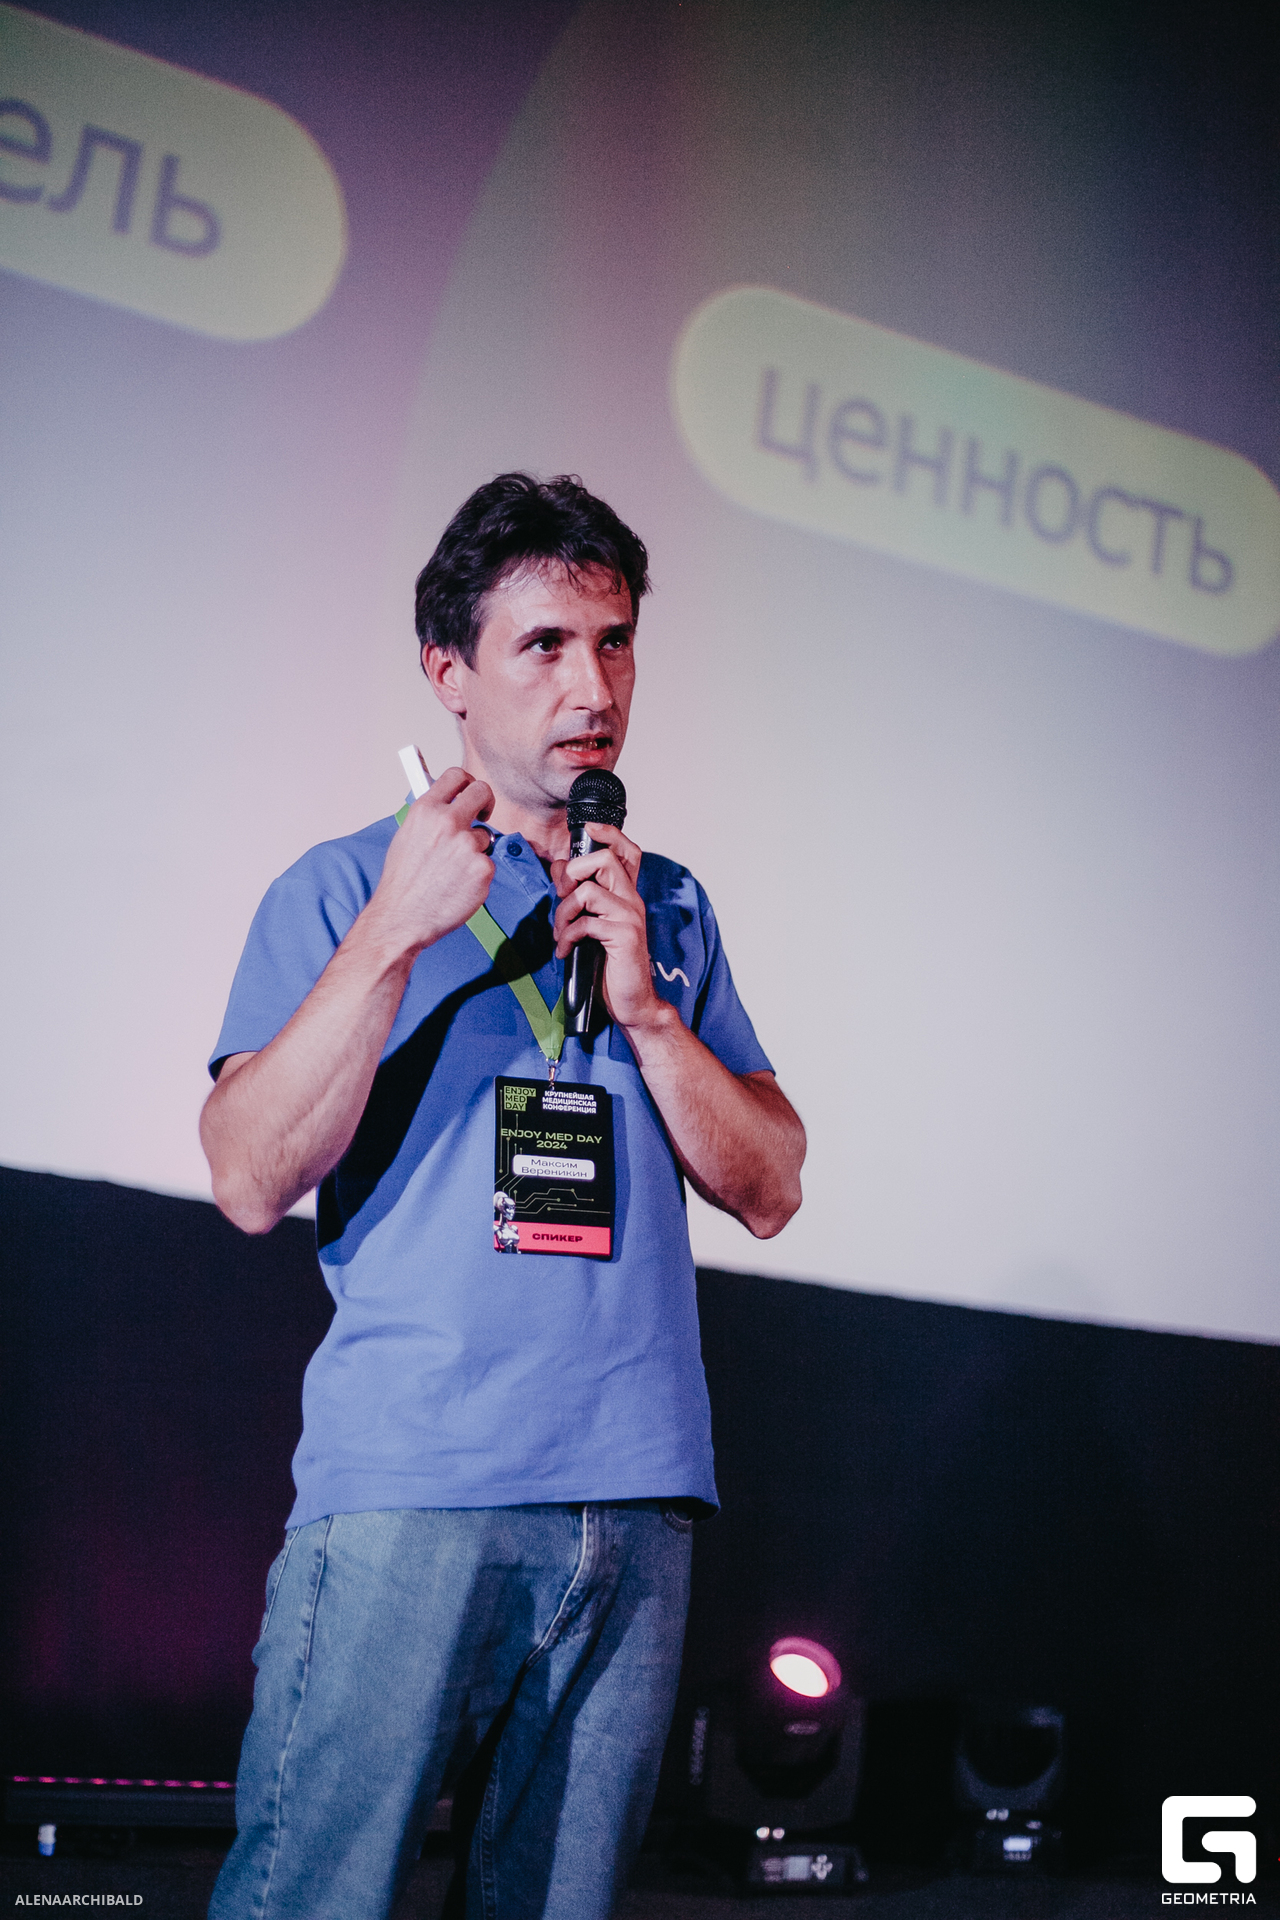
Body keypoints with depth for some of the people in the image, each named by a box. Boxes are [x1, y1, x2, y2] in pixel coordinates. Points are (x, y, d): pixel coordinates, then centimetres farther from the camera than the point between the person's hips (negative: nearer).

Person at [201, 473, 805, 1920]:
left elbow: (769, 1191, 10)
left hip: (639, 1498, 4)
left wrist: (644, 1005, -4)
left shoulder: (670, 907, 16)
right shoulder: (345, 886, 4)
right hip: (407, 1489, -4)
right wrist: (394, 933, -16)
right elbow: (253, 1184, -8)